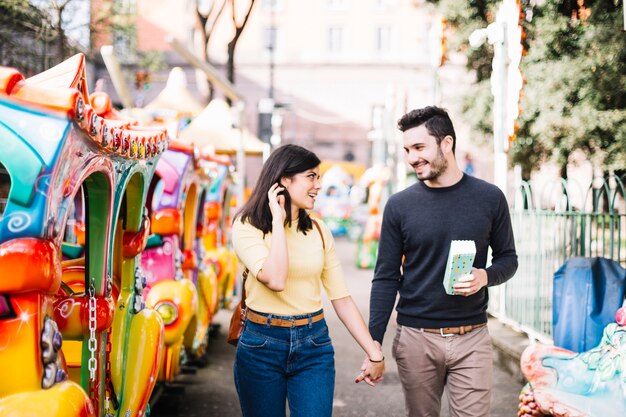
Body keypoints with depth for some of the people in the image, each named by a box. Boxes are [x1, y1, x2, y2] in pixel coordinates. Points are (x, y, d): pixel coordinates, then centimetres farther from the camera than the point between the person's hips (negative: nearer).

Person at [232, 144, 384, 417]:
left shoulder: (318, 231, 5)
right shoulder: (248, 226, -7)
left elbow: (341, 299, 5)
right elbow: (275, 279, -24)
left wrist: (374, 353, 0)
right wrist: (278, 221, -14)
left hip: (314, 346, 3)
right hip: (261, 346, -2)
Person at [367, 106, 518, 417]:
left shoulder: (489, 198, 0)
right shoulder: (400, 205, 0)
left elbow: (508, 259, 9)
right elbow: (385, 278, 2)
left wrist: (485, 276, -14)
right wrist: (374, 344, -5)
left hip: (472, 338, 0)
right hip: (416, 338, 0)